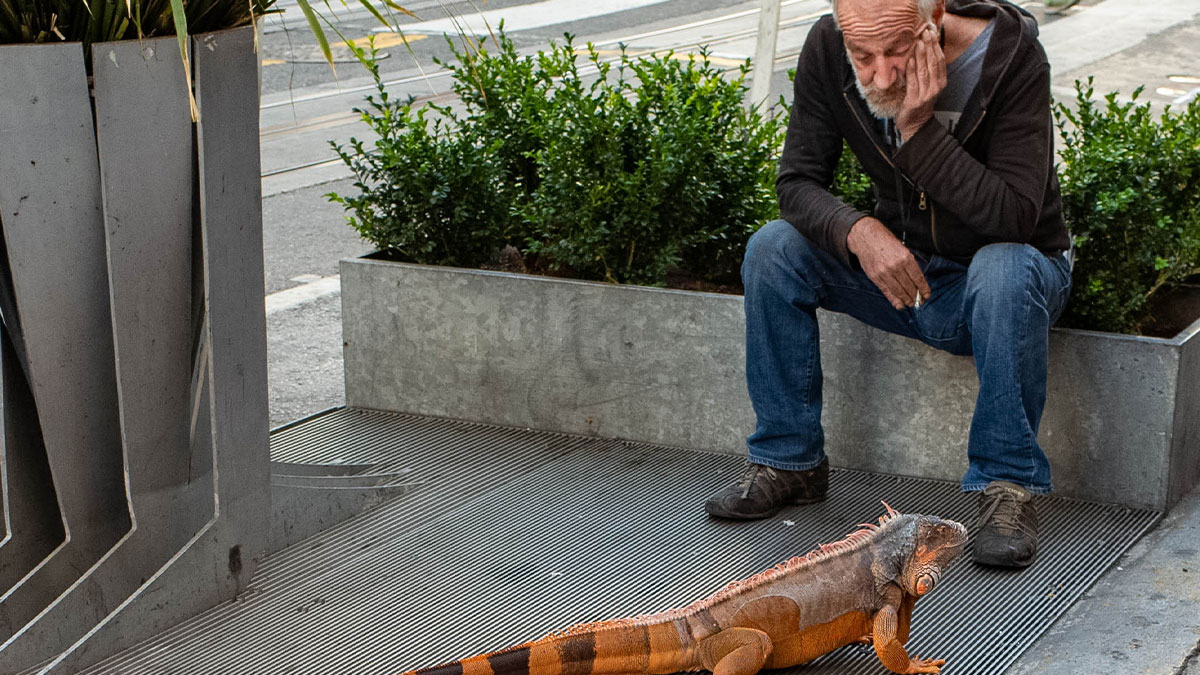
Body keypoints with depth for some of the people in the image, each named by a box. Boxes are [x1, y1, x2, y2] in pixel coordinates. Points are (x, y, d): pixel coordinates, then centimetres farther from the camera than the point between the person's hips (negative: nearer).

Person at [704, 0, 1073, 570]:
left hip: (1008, 264, -4)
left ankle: (1008, 485, -24)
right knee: (773, 249, -17)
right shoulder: (827, 48, -15)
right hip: (898, 268, 4)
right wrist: (859, 232, -32)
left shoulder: (1011, 56, -26)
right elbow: (797, 181, -12)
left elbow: (1015, 215, -31)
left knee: (1004, 271, -38)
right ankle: (788, 460, -4)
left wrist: (919, 129, -37)